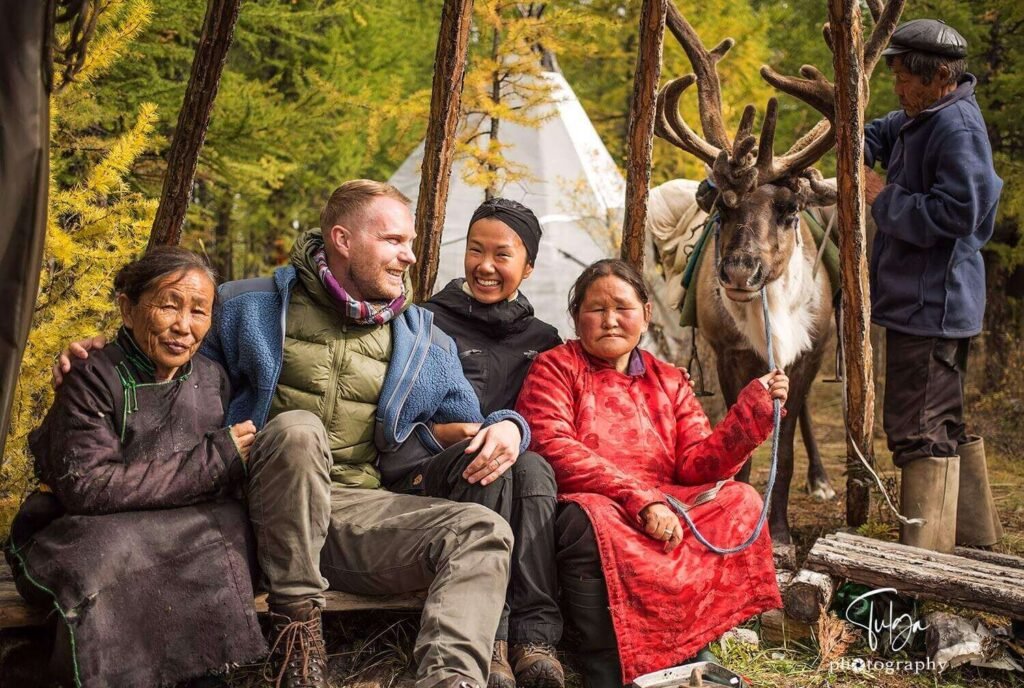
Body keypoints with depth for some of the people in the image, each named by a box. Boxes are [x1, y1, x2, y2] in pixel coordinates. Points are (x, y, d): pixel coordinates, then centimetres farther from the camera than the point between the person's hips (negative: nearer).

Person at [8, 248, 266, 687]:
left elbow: (226, 484, 9)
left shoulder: (212, 379, 5)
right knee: (112, 549, -36)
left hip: (185, 539, 4)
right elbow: (86, 487, -23)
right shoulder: (94, 379, -10)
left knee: (230, 521, -26)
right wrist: (214, 459, -20)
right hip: (84, 536, -4)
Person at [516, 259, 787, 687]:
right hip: (593, 513, -4)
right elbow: (554, 450, -12)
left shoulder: (670, 382, 18)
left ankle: (689, 652, -24)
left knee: (738, 499, -16)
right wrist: (640, 500, -20)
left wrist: (752, 412, -8)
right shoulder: (555, 367, 5)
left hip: (663, 519, 5)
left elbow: (697, 465, 7)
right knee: (591, 515, -36)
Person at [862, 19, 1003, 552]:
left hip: (930, 303, -11)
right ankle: (975, 536, 34)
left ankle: (924, 560, 1)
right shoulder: (919, 119, 11)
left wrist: (882, 197, -17)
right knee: (946, 423, 20)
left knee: (919, 428, -6)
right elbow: (879, 134, 28)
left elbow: (955, 212, -27)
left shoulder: (956, 127, -19)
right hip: (926, 301, 11)